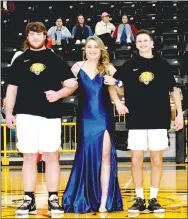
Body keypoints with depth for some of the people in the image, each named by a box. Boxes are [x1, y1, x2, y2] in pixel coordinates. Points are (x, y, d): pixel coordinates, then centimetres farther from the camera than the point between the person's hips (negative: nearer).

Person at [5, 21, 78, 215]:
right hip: (26, 115, 1)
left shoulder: (55, 60, 8)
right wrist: (8, 113, 3)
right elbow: (12, 89, 11)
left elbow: (73, 83, 6)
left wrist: (58, 94, -12)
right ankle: (29, 200, 7)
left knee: (51, 156, 1)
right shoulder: (20, 61, 10)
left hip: (51, 115, 0)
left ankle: (53, 199, 7)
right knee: (29, 156, 3)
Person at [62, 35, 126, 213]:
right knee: (86, 156, 3)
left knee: (105, 156, -3)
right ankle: (84, 200, 13)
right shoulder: (77, 67, 4)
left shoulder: (108, 68, 4)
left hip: (104, 118, 0)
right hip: (85, 118, 0)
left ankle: (104, 200, 0)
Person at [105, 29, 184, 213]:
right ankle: (140, 199, 11)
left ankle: (153, 199, 13)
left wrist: (179, 114, 3)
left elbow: (173, 90, 8)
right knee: (136, 160, 1)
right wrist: (118, 102, -8)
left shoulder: (162, 65, 5)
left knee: (157, 160, 4)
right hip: (136, 120, 0)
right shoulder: (129, 65, 5)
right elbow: (113, 85, 10)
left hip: (159, 120, 0)